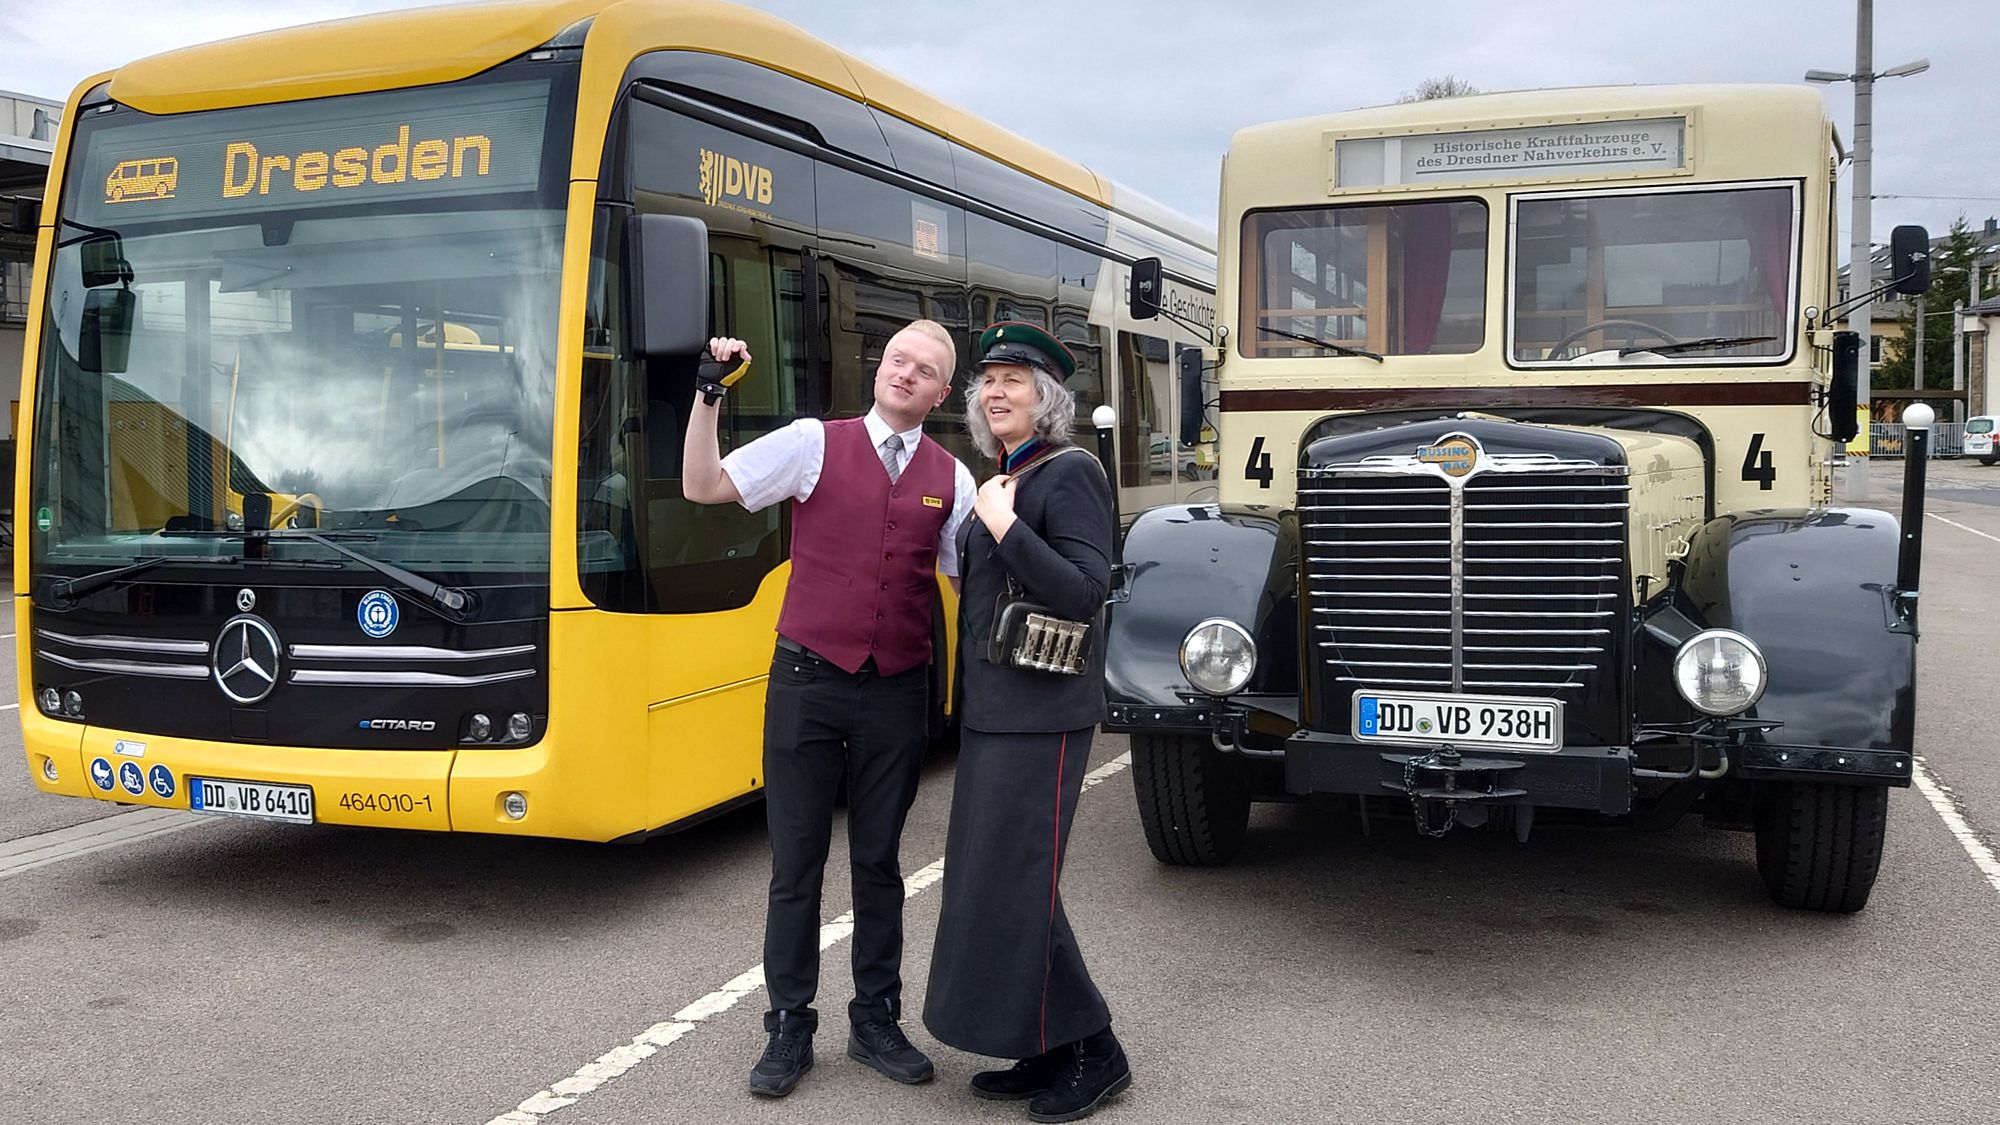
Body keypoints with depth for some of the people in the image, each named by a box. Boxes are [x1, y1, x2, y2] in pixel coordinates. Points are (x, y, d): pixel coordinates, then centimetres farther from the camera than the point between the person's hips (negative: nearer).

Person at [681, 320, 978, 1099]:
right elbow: (702, 488, -6)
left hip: (897, 692, 2)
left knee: (878, 862, 13)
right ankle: (789, 1027, 20)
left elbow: (975, 579, 11)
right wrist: (708, 397, -15)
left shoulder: (951, 478, 5)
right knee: (796, 863, 6)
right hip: (809, 683, -2)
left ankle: (876, 1020, 26)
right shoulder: (815, 443, -2)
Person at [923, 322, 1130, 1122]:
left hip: (1040, 716, -9)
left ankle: (1092, 1055, 9)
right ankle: (1050, 1050, 23)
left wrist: (1005, 524, -21)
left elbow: (1085, 592, -21)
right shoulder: (1001, 480, 14)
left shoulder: (1070, 473, -11)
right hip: (992, 712, 9)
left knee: (1015, 884, -6)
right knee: (991, 879, 11)